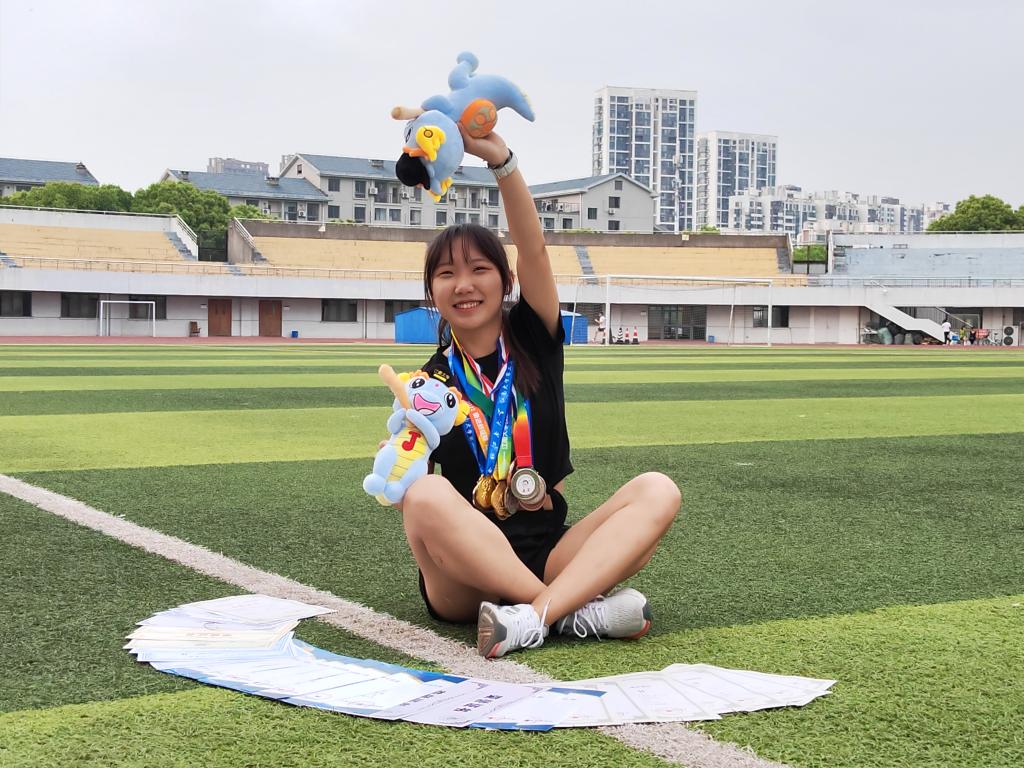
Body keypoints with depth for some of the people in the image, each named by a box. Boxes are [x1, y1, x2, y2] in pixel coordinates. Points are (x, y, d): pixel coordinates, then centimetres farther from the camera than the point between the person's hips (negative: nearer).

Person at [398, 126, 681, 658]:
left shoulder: (534, 341, 7)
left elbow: (533, 250, -11)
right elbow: (404, 500, -2)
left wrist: (500, 160, -26)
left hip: (549, 557, 2)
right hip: (464, 583, -2)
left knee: (658, 491, -21)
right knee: (426, 495, -34)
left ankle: (536, 617, -40)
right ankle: (582, 612, -31)